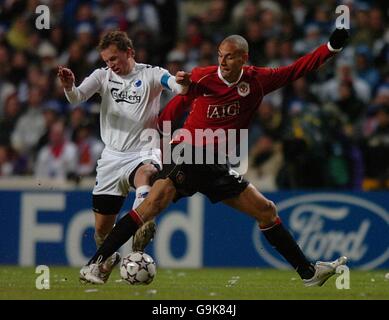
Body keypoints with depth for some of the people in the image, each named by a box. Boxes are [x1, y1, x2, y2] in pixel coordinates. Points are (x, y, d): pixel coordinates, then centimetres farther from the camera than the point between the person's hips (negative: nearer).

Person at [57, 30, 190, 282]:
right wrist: (68, 86, -31)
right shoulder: (103, 76, 8)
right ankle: (108, 259, 33)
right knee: (102, 227, 5)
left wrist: (183, 84, -45)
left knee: (146, 172, -42)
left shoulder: (150, 75, -1)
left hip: (143, 151, -3)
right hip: (112, 155, 4)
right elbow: (76, 98, -7)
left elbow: (176, 86, -20)